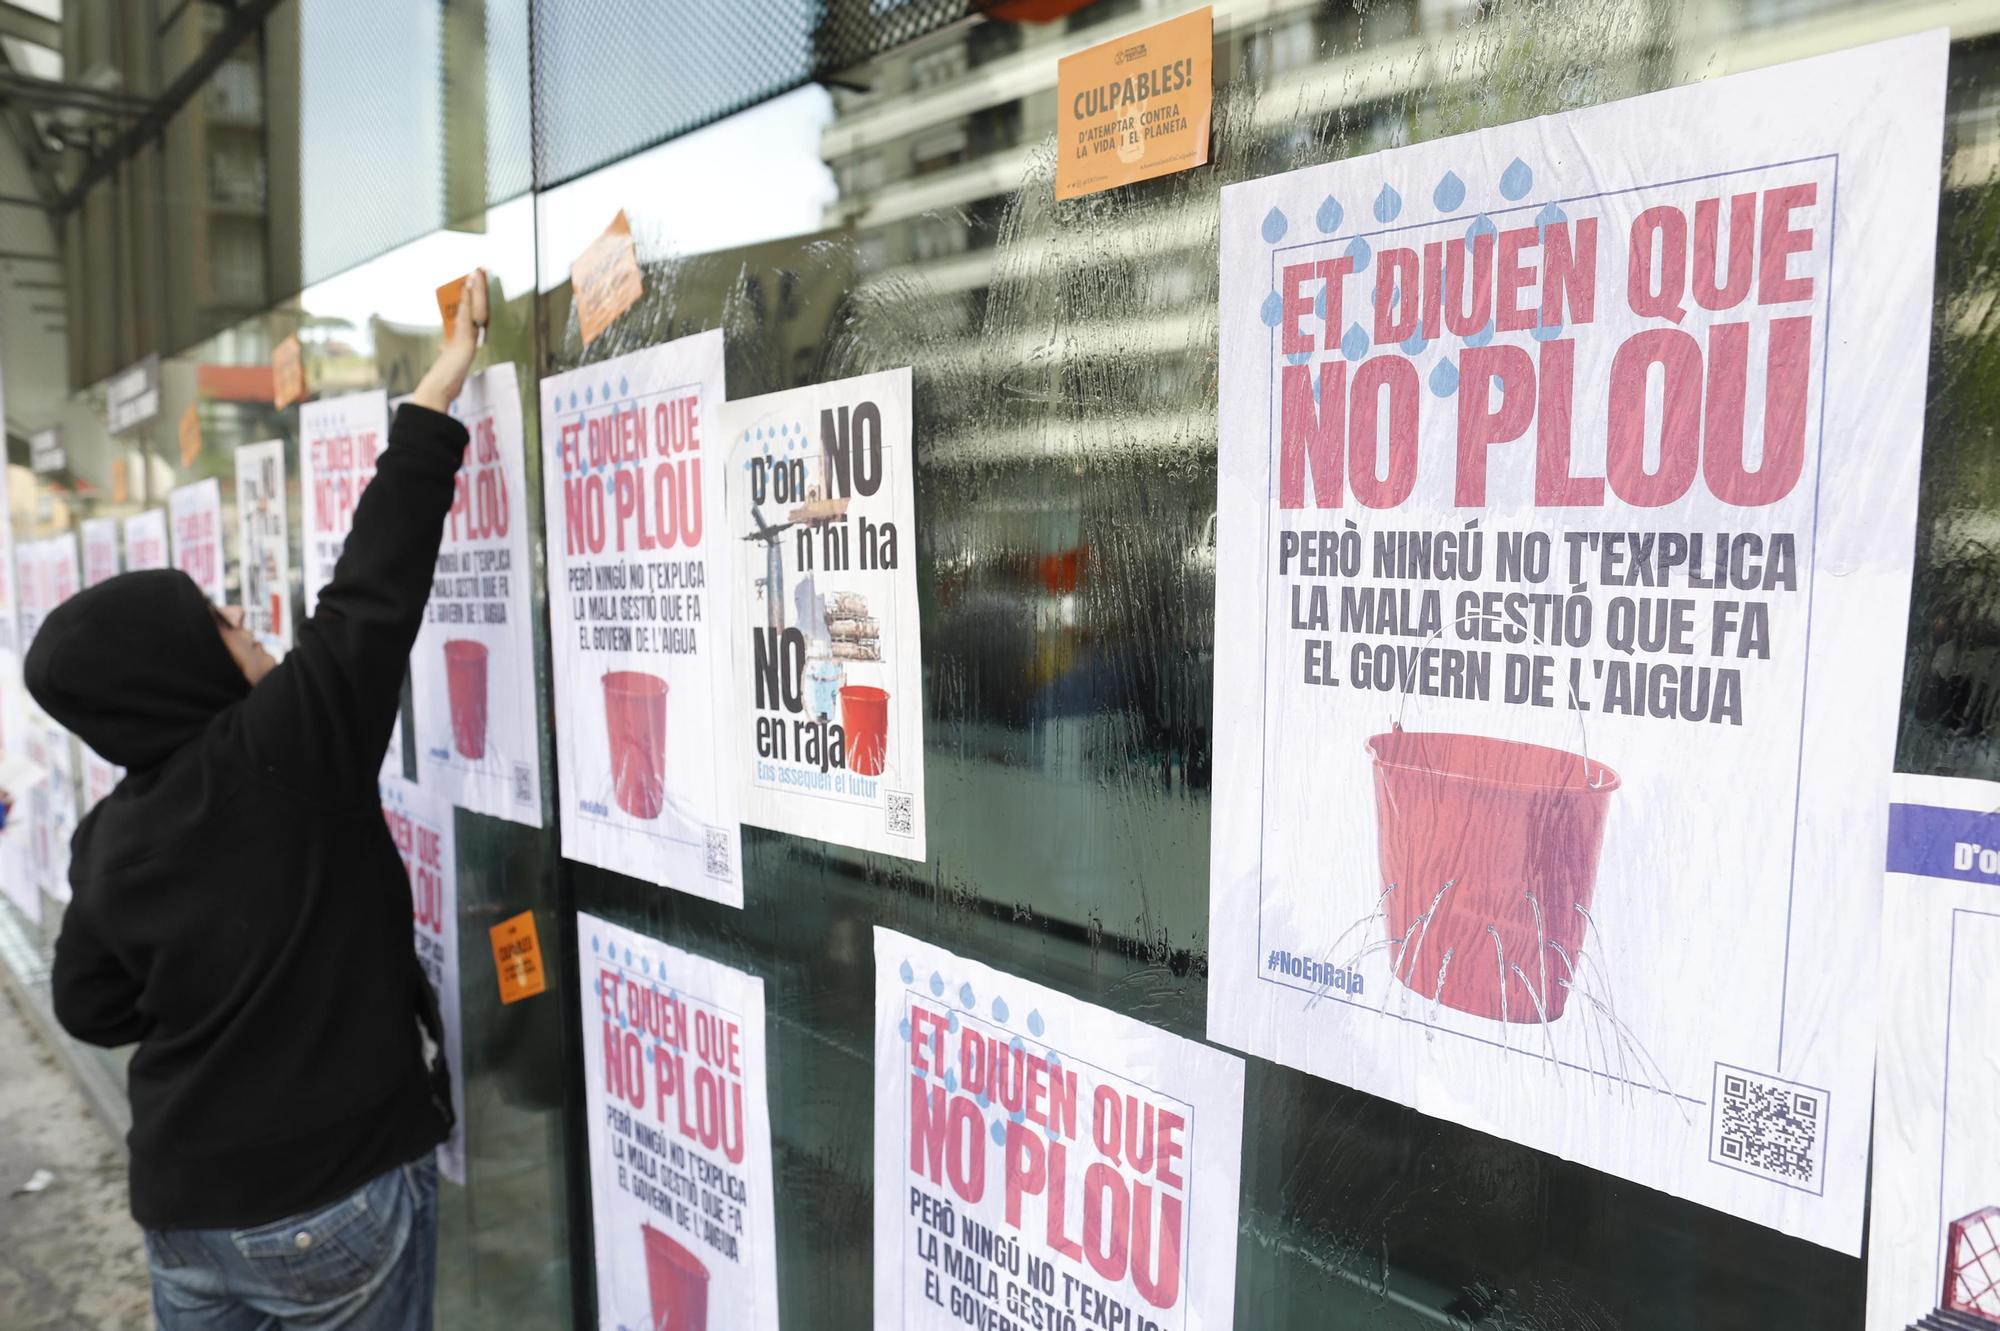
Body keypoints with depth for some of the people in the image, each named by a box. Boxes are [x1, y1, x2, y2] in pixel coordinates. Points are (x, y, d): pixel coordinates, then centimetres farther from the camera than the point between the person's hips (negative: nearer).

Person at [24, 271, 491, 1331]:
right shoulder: (287, 748, -21)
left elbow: (94, 1007, 9)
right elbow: (374, 589, -21)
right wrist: (442, 383, -16)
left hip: (182, 1207, 5)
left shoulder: (109, 840, -2)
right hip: (333, 1203, -5)